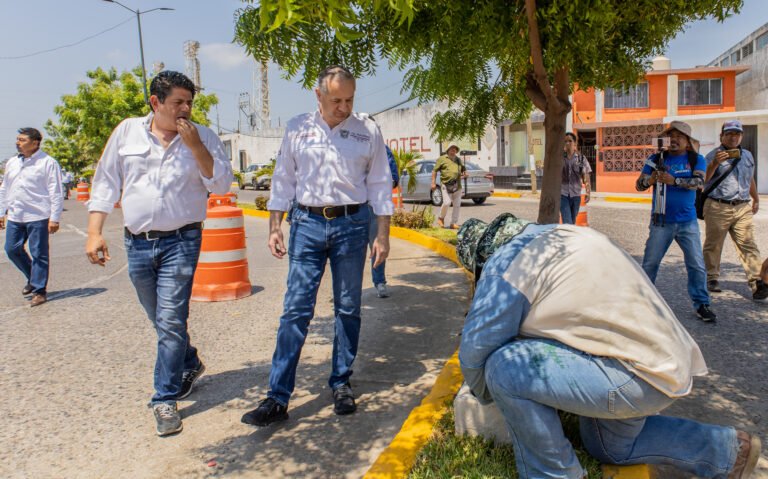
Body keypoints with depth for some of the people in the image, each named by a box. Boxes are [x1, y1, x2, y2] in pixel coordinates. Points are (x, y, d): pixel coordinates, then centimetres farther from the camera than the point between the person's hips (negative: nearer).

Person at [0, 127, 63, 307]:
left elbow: (56, 193, -10)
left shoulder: (48, 163, -8)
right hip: (15, 217, 7)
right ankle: (33, 278, 31)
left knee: (39, 254, -1)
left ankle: (39, 290, 10)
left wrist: (54, 218, -14)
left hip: (38, 217, -7)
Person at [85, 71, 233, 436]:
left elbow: (221, 185, -7)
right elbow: (105, 183, 7)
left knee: (170, 321, -7)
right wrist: (94, 233, 1)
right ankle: (189, 364, 41)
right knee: (162, 320, 16)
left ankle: (165, 399, 5)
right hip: (137, 242, 3)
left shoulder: (203, 137, 0)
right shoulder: (127, 132, 5)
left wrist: (194, 146, -16)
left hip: (181, 241, -3)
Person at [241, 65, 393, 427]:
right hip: (307, 223, 0)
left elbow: (380, 185, 4)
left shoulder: (368, 131, 2)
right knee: (296, 309, -3)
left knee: (348, 309, 8)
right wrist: (275, 227, 4)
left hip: (351, 224, 0)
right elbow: (283, 180, 9)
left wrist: (383, 235, 0)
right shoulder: (298, 129, 4)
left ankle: (341, 384, 24)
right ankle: (278, 397, 3)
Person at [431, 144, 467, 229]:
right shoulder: (442, 159, 5)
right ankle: (441, 218, 9)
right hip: (446, 185, -5)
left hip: (457, 185, 5)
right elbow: (435, 171, 3)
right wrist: (433, 183, -4)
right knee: (447, 202, -16)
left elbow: (463, 170, 30)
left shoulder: (458, 160, 21)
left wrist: (464, 173, 6)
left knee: (457, 205, 3)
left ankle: (454, 223, 11)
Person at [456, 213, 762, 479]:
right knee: (610, 447, 31)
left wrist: (485, 394, 9)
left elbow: (476, 348, -12)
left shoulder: (507, 262, -17)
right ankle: (728, 450, 33)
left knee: (505, 368, -18)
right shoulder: (556, 235, 11)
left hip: (640, 374, -10)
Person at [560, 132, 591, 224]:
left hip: (576, 194, 2)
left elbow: (586, 178, 4)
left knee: (573, 222, 13)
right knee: (567, 222, -13)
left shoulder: (581, 158, 3)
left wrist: (588, 193, -5)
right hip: (562, 194, -2)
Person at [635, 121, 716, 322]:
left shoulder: (696, 159, 3)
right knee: (650, 263, 6)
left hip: (688, 222, 0)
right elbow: (639, 185, -3)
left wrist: (674, 180, -28)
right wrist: (651, 179, -25)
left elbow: (699, 181, -15)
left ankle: (701, 304, 15)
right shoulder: (657, 159, 3)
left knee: (697, 265, 3)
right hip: (661, 222, 0)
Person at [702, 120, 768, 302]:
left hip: (742, 208, 4)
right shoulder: (713, 155, 0)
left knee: (748, 245, -3)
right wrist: (715, 163, -25)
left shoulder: (747, 155, 17)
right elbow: (703, 179, -12)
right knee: (713, 245, 4)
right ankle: (711, 278, 16)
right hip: (717, 208, -4)